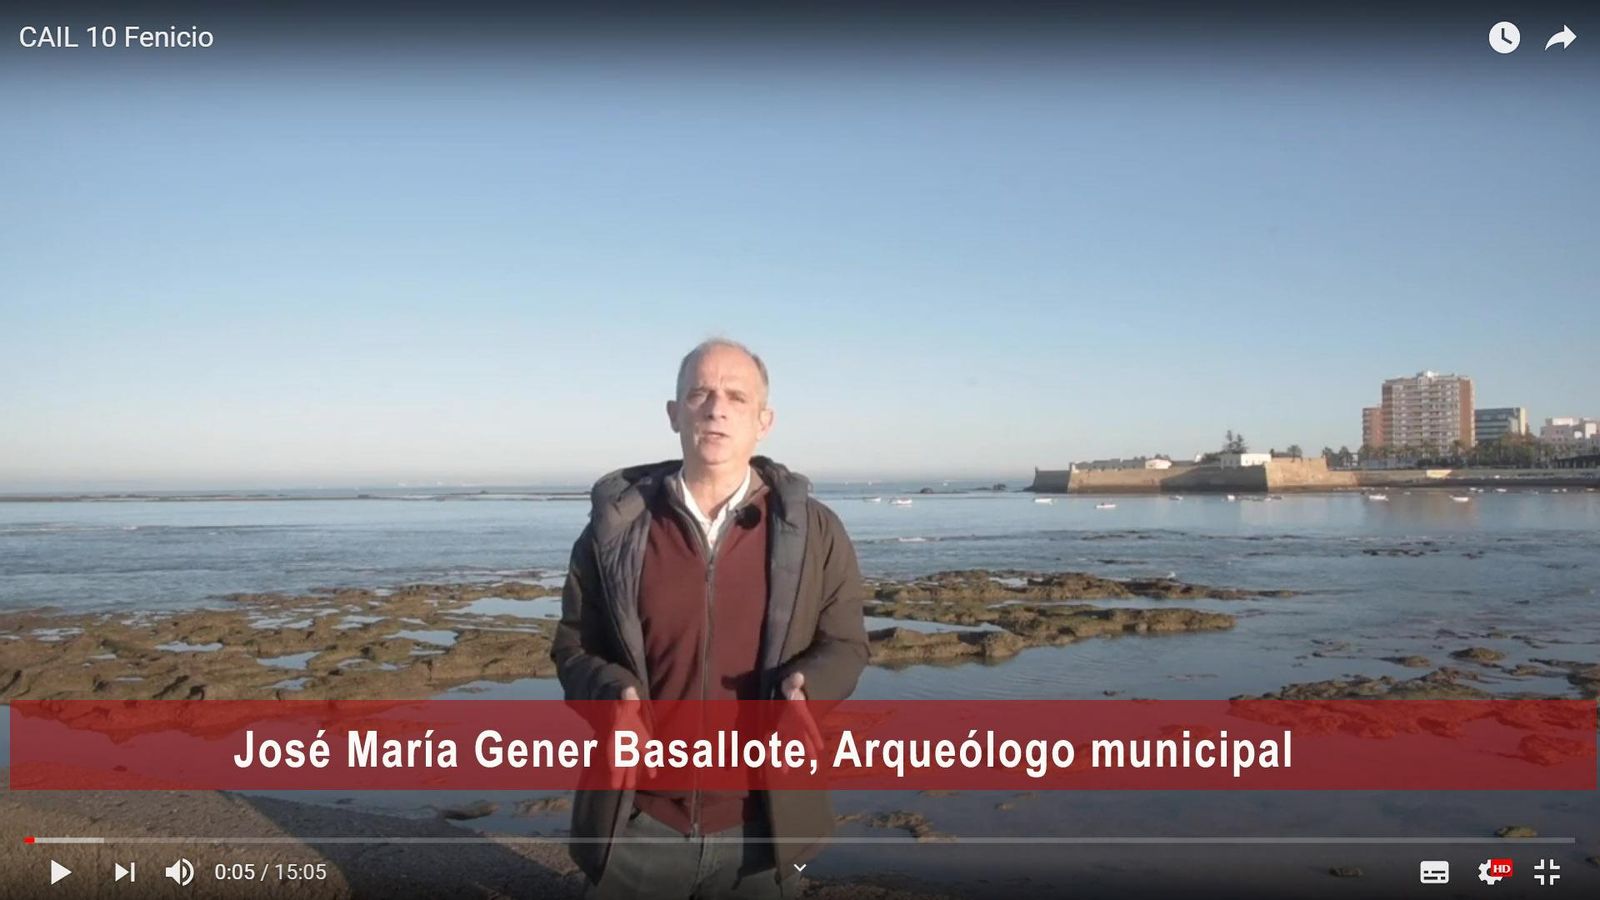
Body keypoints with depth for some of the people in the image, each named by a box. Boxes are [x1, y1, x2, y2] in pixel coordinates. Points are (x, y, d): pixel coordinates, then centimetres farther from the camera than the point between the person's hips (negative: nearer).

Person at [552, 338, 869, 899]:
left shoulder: (813, 531, -2)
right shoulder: (616, 527, -3)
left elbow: (844, 644, 4)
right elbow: (574, 647, 4)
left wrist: (806, 687, -18)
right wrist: (615, 692, -17)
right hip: (638, 823, 0)